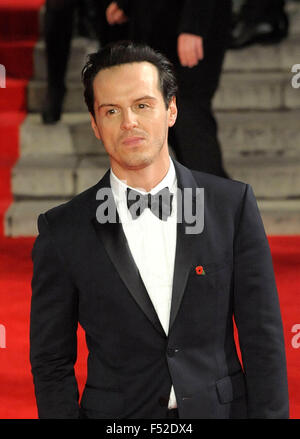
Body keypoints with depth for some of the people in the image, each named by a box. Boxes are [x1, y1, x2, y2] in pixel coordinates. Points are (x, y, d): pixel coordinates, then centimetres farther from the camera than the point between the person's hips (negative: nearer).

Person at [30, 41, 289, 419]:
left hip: (221, 406, 1)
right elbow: (51, 363, -1)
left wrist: (268, 413, -9)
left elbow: (262, 337, -2)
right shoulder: (62, 230, -4)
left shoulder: (233, 204, -2)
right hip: (117, 413, -1)